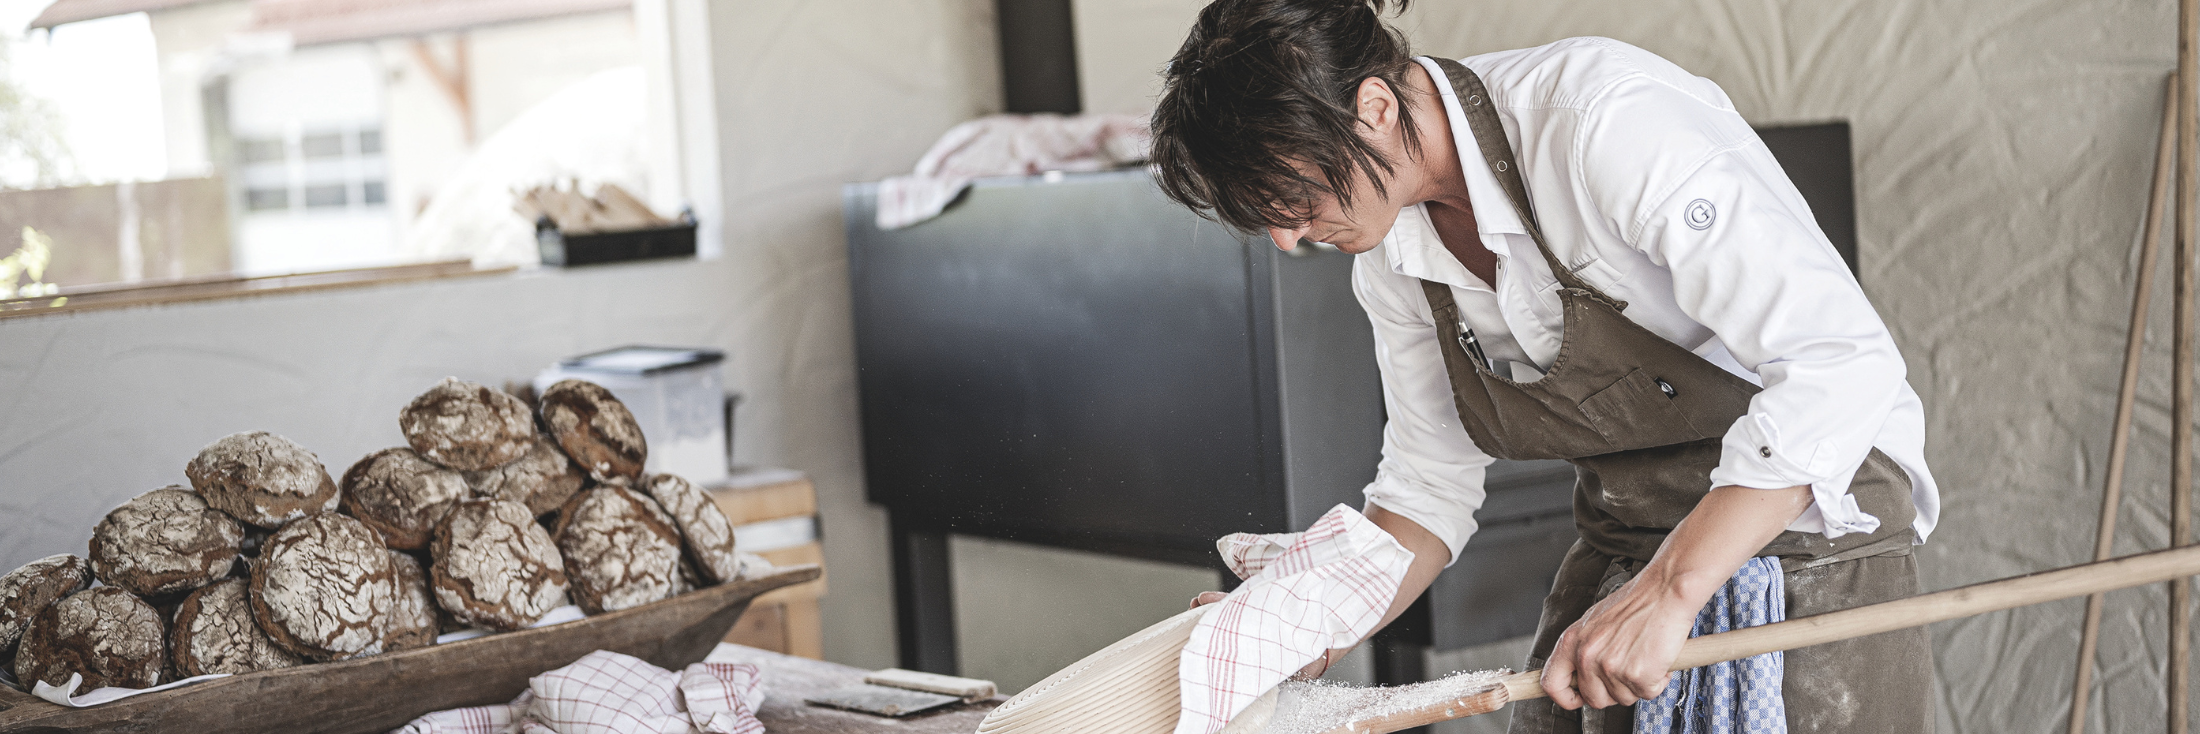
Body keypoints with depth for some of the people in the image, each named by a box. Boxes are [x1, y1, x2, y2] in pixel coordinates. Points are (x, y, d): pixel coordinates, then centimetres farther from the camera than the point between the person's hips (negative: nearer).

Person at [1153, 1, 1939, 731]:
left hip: (1809, 526, -6)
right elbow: (1431, 481, 8)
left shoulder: (1605, 118, -26)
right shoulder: (1389, 256, -3)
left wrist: (1664, 593, -33)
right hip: (1618, 558, 6)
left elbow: (1841, 364, -30)